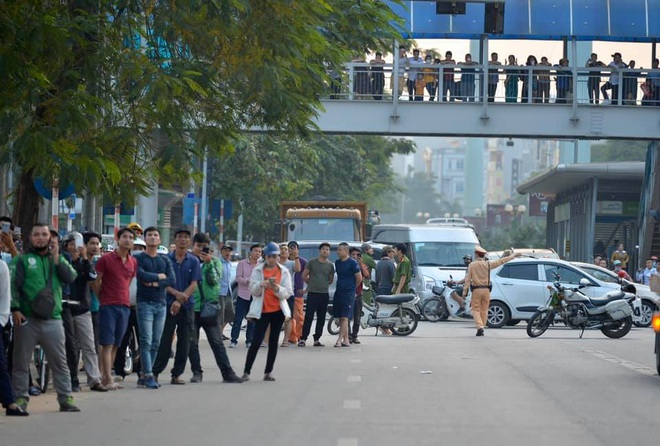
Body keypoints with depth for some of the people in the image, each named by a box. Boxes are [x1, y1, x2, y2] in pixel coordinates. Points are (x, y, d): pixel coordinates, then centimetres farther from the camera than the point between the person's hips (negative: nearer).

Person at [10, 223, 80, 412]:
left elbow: (70, 277, 0)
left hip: (52, 319, 2)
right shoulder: (22, 260, 4)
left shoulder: (58, 258, 15)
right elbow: (13, 285, -3)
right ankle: (20, 398, 9)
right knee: (21, 362, 2)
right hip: (26, 319, -2)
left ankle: (65, 398, 9)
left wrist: (56, 259, -9)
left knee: (60, 361, 4)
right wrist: (15, 309, -14)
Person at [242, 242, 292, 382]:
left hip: (278, 311, 2)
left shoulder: (283, 271, 3)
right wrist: (261, 285, -24)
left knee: (274, 342, 5)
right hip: (262, 311, -2)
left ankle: (268, 372, 10)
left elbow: (288, 293, -2)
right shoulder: (258, 270, 1)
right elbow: (253, 291, -3)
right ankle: (246, 372, -6)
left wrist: (277, 288, -22)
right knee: (256, 341, -9)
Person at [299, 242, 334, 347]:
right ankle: (303, 338, -6)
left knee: (321, 318, 6)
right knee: (309, 317, -7)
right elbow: (304, 276, 7)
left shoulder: (330, 265, 8)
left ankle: (317, 339, 12)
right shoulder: (312, 262, 0)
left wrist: (324, 284, 10)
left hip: (325, 294, 3)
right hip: (312, 293, -3)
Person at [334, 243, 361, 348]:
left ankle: (339, 340, -13)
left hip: (348, 293, -7)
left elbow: (359, 278, -5)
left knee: (344, 318, -10)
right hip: (338, 292, 7)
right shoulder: (337, 262, 11)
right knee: (340, 318, 7)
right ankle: (346, 340, 13)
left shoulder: (352, 263, -9)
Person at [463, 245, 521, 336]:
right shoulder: (488, 264, 0)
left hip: (476, 290, -2)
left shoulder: (472, 265, -4)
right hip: (486, 290, 2)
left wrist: (465, 290, -2)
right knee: (484, 310, 11)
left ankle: (480, 327, -16)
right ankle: (481, 328, 13)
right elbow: (501, 261, 7)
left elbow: (468, 279, -5)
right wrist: (513, 256, 17)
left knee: (476, 310, 2)